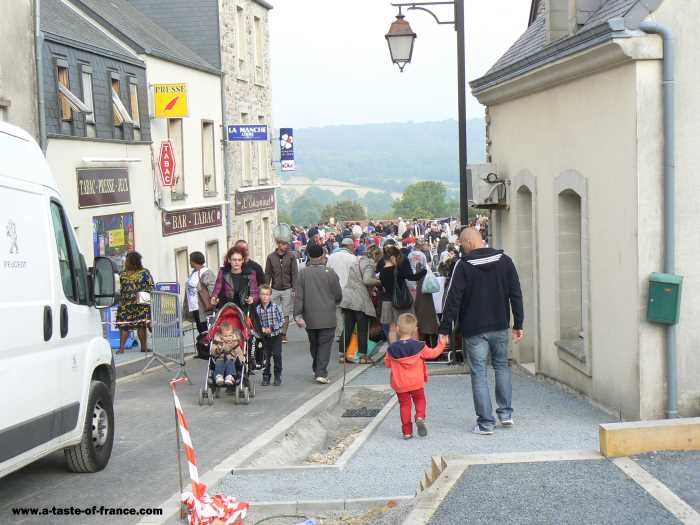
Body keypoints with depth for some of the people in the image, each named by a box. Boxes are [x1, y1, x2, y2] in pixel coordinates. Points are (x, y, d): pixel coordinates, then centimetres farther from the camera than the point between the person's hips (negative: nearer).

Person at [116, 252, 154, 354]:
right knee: (123, 325, -5)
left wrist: (144, 294, -13)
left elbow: (151, 286, 1)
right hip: (125, 304, 3)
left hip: (141, 304, -3)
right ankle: (121, 347, -6)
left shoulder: (144, 273, 2)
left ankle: (144, 346, 9)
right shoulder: (123, 274, 14)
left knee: (141, 325, 0)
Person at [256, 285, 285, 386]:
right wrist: (261, 329, -16)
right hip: (265, 337, 2)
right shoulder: (257, 309, -3)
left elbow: (282, 321, -6)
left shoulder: (276, 307, -7)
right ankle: (265, 377, 17)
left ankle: (278, 377, 10)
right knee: (265, 357, 6)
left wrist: (272, 328, -15)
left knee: (277, 355, -2)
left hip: (276, 336, -2)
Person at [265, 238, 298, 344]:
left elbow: (295, 273, 0)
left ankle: (283, 334, 9)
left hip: (287, 289, -1)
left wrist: (294, 288, -7)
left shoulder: (291, 256, 0)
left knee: (286, 314, 1)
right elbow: (267, 274, 6)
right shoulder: (271, 257, 3)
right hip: (274, 289, 1)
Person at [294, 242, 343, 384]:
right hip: (327, 317, -2)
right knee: (325, 345, 0)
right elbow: (338, 295, -1)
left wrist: (298, 315, -2)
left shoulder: (303, 273, -3)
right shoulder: (330, 273, -8)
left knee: (314, 345, 17)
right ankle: (321, 373, -9)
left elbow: (298, 296, -5)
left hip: (310, 318, 2)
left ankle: (316, 370, 26)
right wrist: (334, 303, 21)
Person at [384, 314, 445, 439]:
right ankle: (420, 417, -8)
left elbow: (387, 363, 5)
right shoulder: (419, 346, -11)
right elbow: (432, 353, 3)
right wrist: (441, 344, 21)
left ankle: (407, 431, 7)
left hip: (400, 384, 1)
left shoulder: (392, 349, -9)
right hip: (416, 382, 0)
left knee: (404, 404, 10)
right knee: (420, 399, 19)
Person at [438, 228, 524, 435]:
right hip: (500, 326, 4)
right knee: (502, 366, 20)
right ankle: (506, 413, 19)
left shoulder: (463, 265, -11)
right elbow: (516, 295, 4)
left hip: (474, 329, -4)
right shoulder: (504, 261, 2)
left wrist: (445, 329, -7)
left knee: (479, 373, 2)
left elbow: (453, 299, -12)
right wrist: (518, 325, 10)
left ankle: (485, 422, 2)